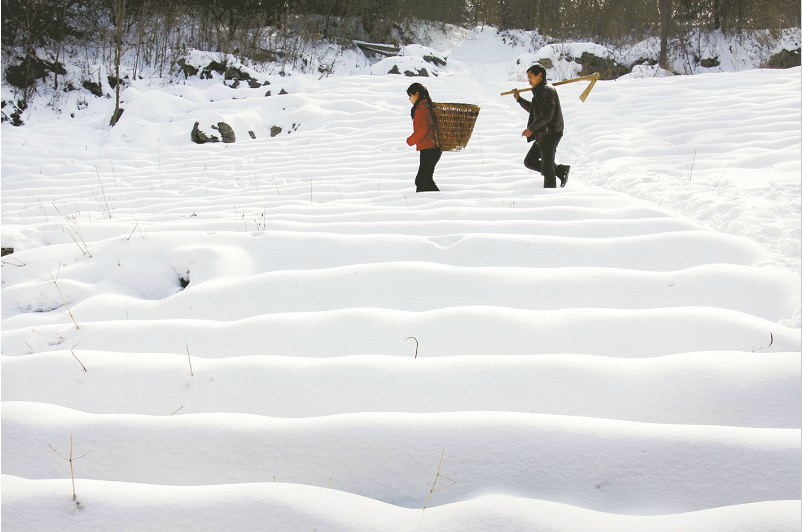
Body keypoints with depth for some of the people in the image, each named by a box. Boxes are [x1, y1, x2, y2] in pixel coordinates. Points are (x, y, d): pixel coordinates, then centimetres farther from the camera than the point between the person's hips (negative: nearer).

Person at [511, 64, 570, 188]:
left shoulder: (547, 90, -14)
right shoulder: (540, 91, 18)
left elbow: (547, 115, -23)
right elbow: (533, 109, 31)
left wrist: (531, 129, -20)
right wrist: (519, 99, 25)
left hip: (549, 135, -10)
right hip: (542, 136, 10)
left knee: (547, 168, -5)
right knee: (529, 162, 14)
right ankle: (561, 170, 15)